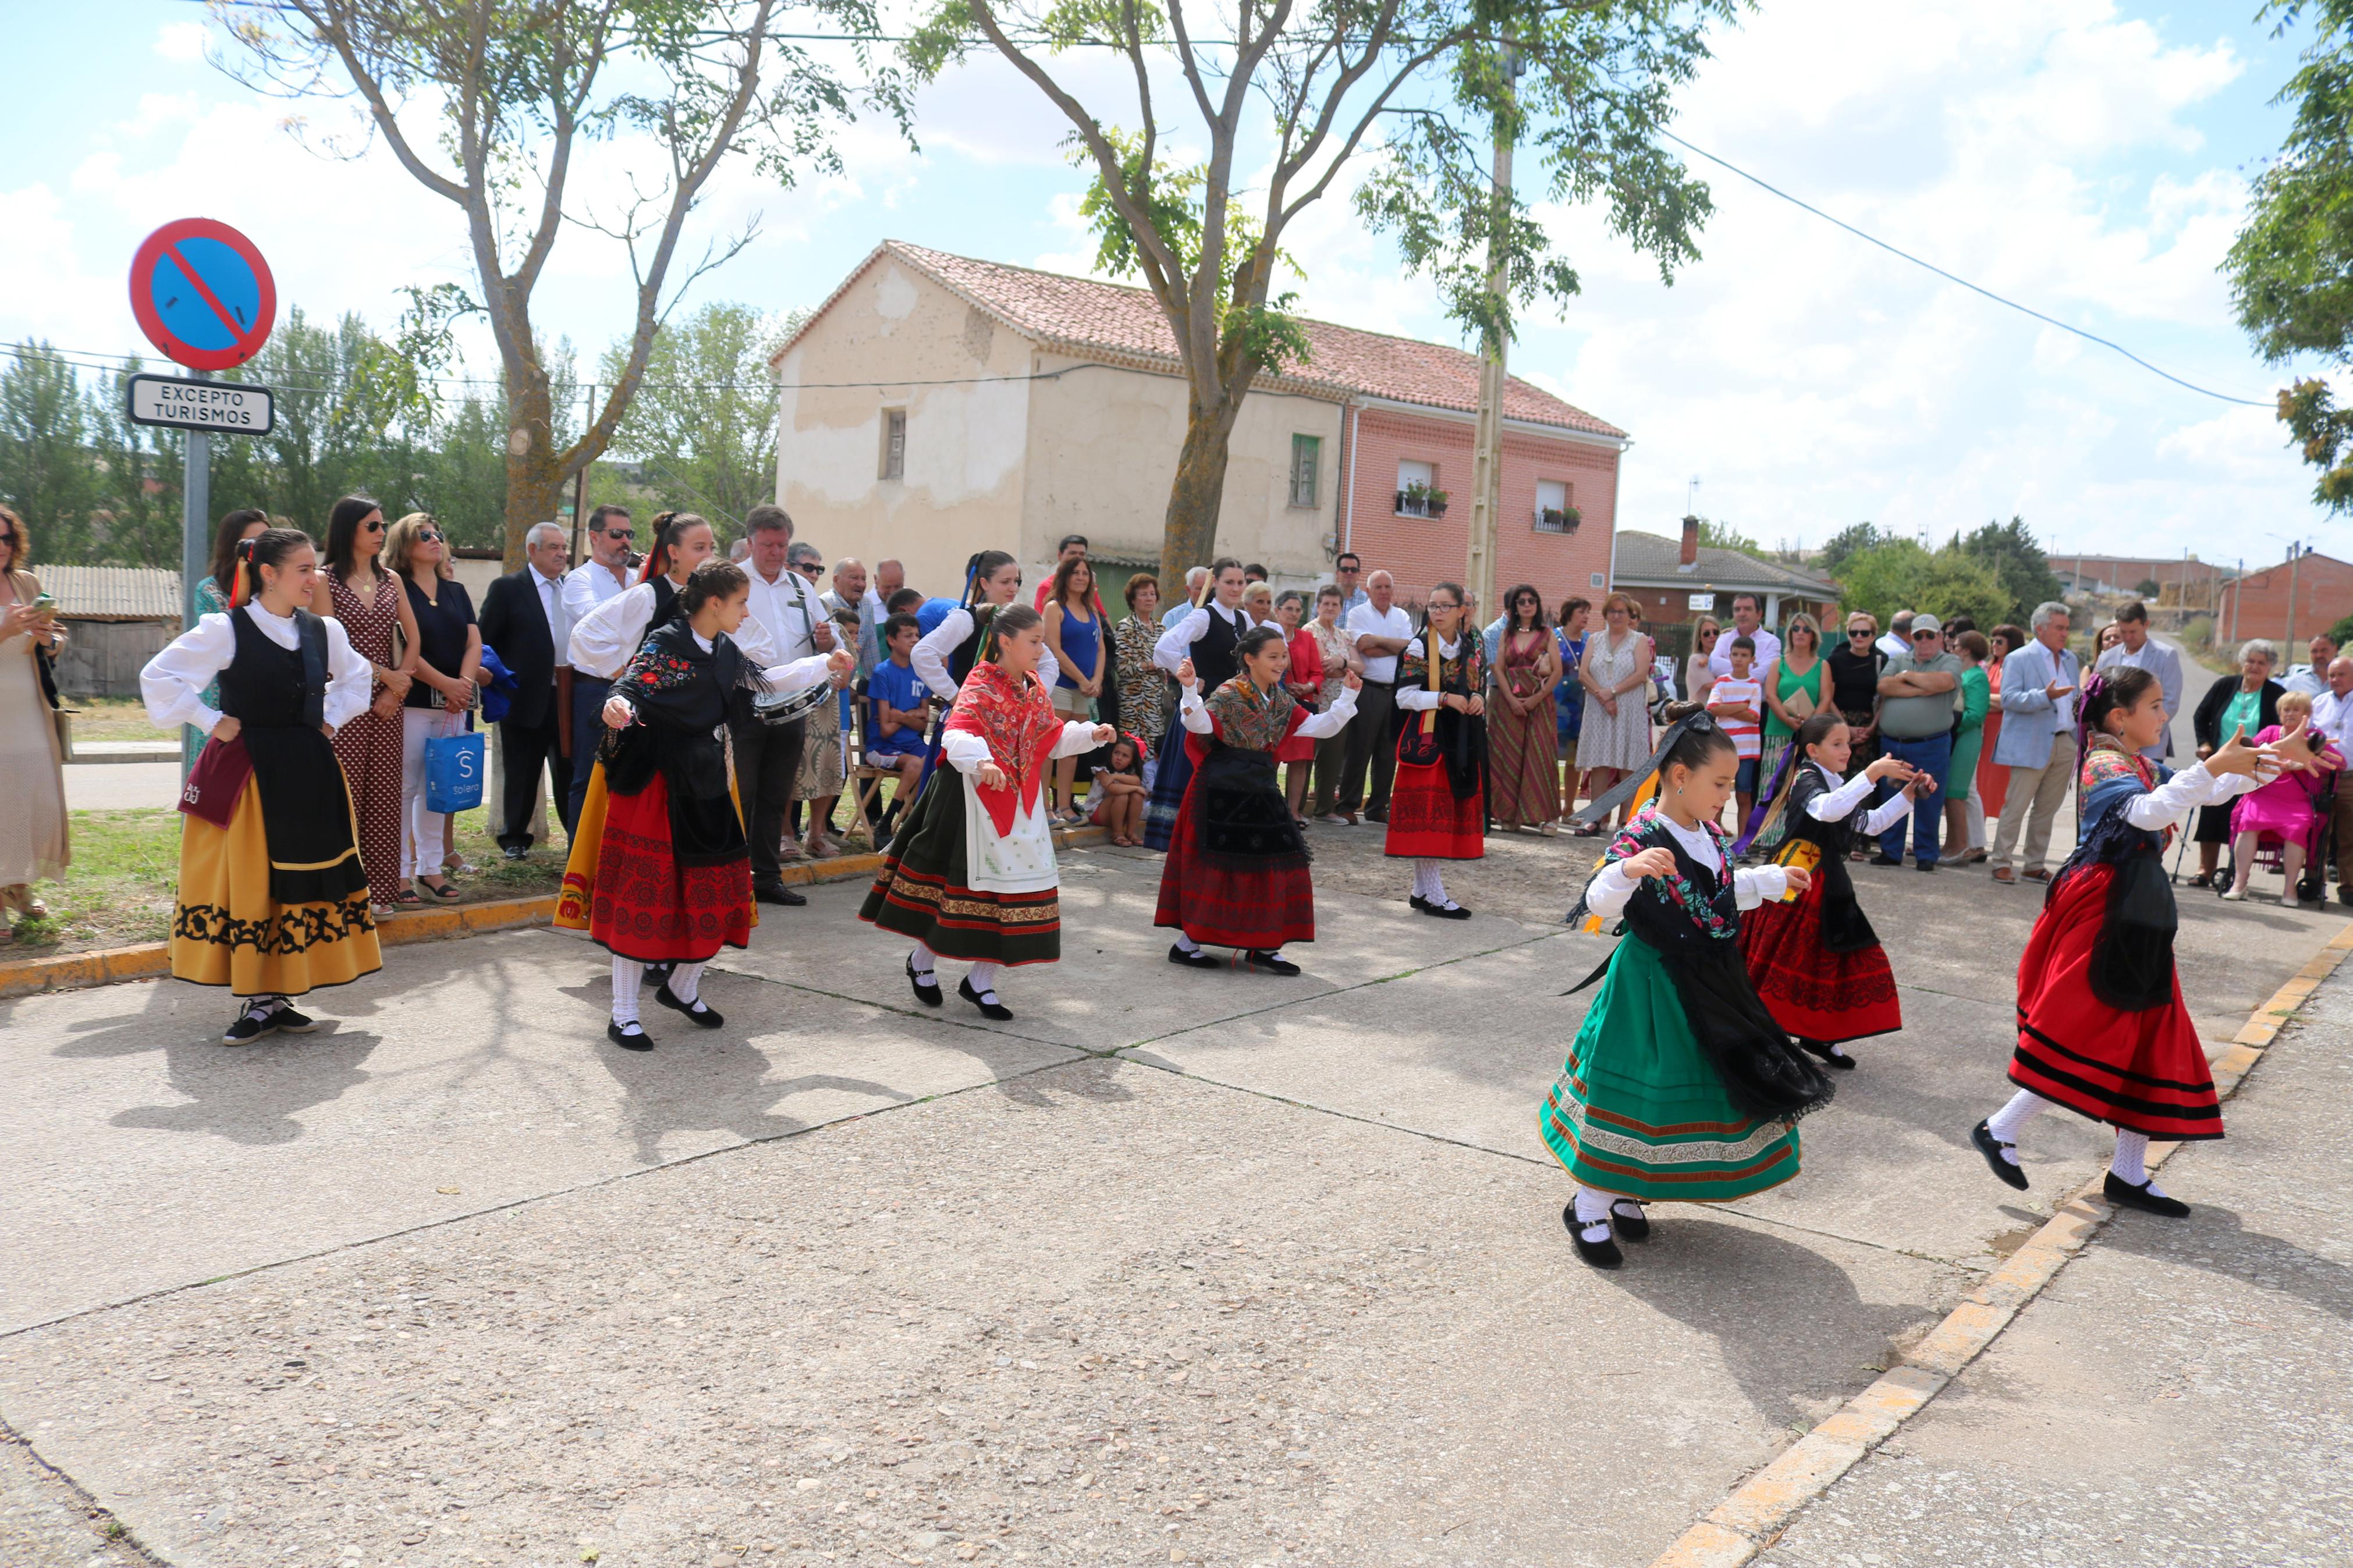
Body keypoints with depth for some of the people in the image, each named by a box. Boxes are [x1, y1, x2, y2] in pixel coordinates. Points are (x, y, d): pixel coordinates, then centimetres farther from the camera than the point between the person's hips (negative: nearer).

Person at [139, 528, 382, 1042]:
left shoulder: (324, 631, 6)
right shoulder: (225, 630, -9)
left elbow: (357, 677, 25)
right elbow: (158, 678, -10)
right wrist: (212, 722, -9)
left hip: (310, 775, 5)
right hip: (246, 775, -5)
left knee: (305, 881, 7)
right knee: (248, 883, 0)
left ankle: (280, 998, 18)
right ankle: (257, 1003, 9)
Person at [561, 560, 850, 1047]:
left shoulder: (725, 651, 8)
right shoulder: (664, 643, -15)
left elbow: (764, 681, 24)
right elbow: (631, 689, -26)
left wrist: (826, 664, 25)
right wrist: (618, 707, -50)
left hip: (703, 783, 8)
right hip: (654, 784, -8)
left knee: (717, 886, 10)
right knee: (645, 893, -3)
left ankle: (683, 988, 32)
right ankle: (624, 1015, 8)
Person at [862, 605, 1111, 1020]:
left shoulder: (1035, 689, 9)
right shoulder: (979, 686, -15)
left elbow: (1052, 740, 17)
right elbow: (957, 735, -28)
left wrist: (1090, 734, 3)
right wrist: (981, 763, -46)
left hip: (1020, 805, 7)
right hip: (976, 800, -7)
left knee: (1016, 884, 5)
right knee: (963, 882, 2)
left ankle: (981, 981, 17)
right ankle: (922, 962, 27)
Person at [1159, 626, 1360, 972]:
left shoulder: (1281, 701, 10)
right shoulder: (1229, 694, -12)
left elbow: (1320, 727, 12)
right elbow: (1201, 725, -27)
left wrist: (1348, 696, 6)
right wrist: (1190, 689, -40)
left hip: (1259, 791, 8)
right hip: (1222, 791, -7)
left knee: (1275, 862, 6)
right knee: (1214, 866, -2)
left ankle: (1262, 946, 16)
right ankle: (1186, 943, 12)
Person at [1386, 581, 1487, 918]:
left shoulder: (1473, 647, 10)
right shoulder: (1419, 647, -5)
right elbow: (1405, 697, -9)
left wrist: (1479, 699, -2)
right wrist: (1445, 699, -18)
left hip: (1463, 741, 6)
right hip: (1428, 738, -6)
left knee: (1453, 813, 7)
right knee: (1428, 814, -7)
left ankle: (1423, 888, 17)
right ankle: (1434, 896, -2)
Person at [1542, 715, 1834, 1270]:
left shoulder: (1712, 838, 6)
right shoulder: (1641, 838, -20)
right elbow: (1600, 901, -30)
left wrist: (1773, 881, 34)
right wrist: (1629, 870, -49)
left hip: (1707, 986, 8)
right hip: (1651, 988, -8)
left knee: (1693, 1089, 14)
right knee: (1636, 1092, -2)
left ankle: (1627, 1195, 28)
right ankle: (1590, 1209, 13)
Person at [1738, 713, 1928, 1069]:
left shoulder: (1836, 785, 14)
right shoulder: (1807, 779, -14)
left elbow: (1871, 824, 21)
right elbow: (1828, 809, -37)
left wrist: (1907, 795, 11)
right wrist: (1872, 773, -40)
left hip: (1828, 885, 9)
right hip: (1797, 885, -9)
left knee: (1835, 959, 8)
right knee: (1782, 959, -2)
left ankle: (1819, 1035, 18)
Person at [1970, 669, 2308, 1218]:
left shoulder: (2144, 767, 15)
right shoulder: (2106, 767, -14)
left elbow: (2213, 794, 21)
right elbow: (2148, 812, -34)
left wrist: (2275, 757, 14)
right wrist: (2214, 767, -38)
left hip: (2137, 916, 10)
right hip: (2102, 911, -10)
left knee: (2150, 1035, 10)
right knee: (2082, 1032, -8)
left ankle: (2129, 1174, 16)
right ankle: (2000, 1131, 3)